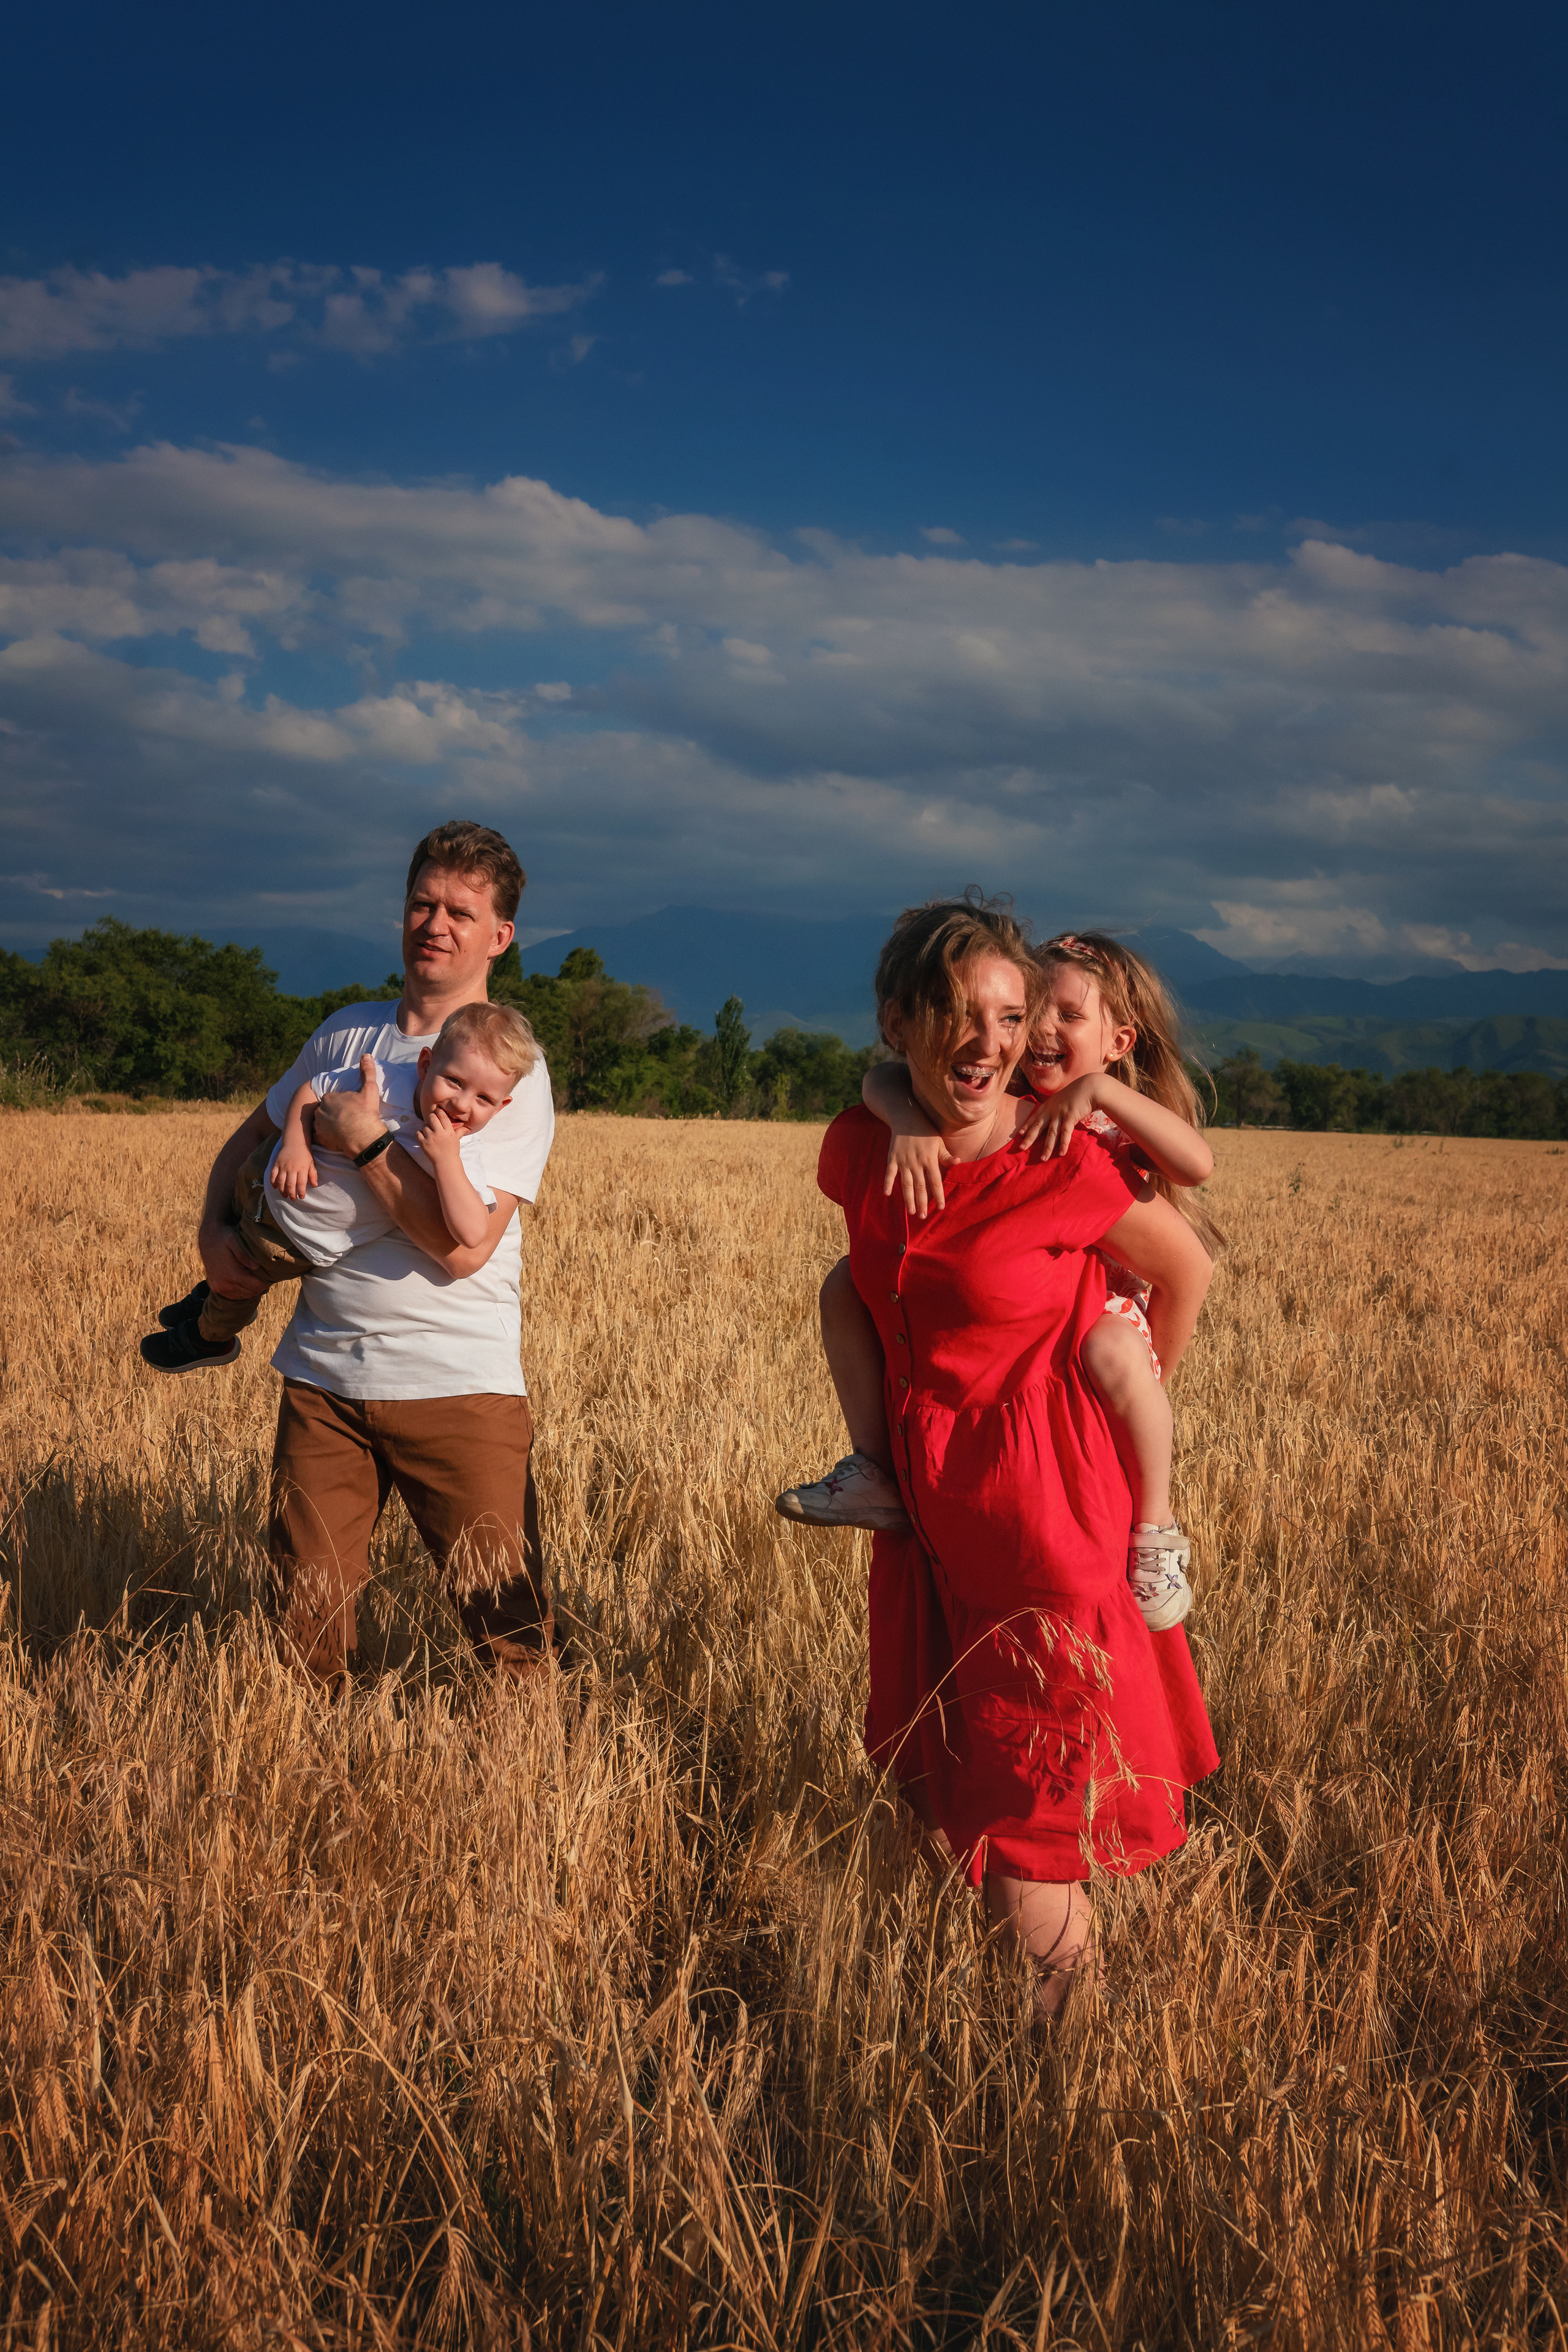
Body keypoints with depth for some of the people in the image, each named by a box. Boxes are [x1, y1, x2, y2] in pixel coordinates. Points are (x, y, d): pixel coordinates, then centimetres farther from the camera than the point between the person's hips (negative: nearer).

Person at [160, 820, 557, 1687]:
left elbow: (464, 1246, -16)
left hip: (457, 1385, -4)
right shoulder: (346, 1033, 12)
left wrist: (363, 1141, -15)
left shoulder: (513, 1068, -6)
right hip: (323, 1376, 4)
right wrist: (215, 1232, 6)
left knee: (509, 1627, -2)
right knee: (303, 1626, 7)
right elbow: (249, 1138, 24)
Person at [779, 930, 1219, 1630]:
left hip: (1094, 1304, -4)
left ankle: (1154, 1534, -15)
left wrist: (1100, 1086, -37)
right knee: (848, 1285, -6)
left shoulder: (1125, 1121, -11)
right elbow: (882, 1077, -12)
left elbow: (1198, 1164, -33)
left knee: (1112, 1352, -40)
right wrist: (909, 1119, -34)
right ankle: (878, 1471, 4)